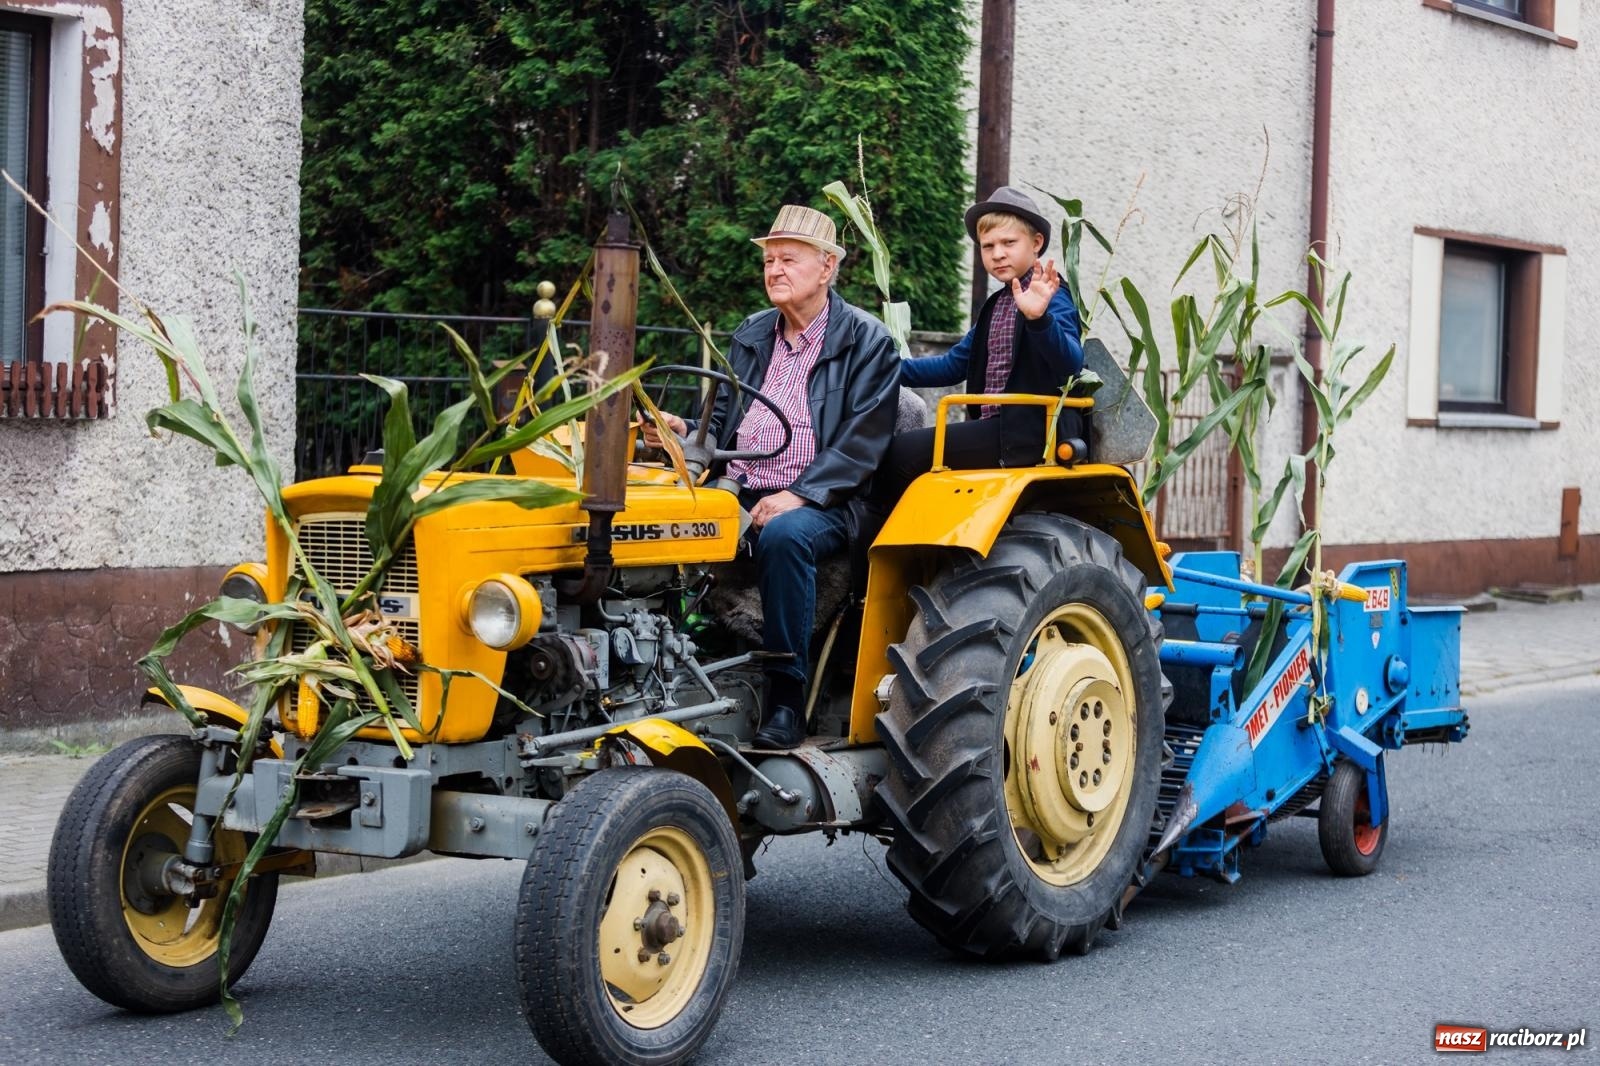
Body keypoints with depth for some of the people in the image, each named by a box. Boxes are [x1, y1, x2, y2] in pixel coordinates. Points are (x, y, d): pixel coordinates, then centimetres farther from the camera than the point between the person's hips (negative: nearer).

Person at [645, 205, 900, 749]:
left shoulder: (867, 341, 1)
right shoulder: (750, 337, 19)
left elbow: (862, 442, -8)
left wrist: (800, 495, -19)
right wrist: (684, 432, -4)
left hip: (821, 503, -5)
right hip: (738, 494, 5)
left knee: (784, 535, -37)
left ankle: (787, 694, -27)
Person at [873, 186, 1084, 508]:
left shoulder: (1049, 297, -6)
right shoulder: (995, 306, 20)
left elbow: (1071, 363, -23)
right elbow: (953, 365, 26)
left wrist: (1039, 318, -41)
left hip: (1029, 433, -9)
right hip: (995, 430, 9)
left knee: (903, 453, -18)